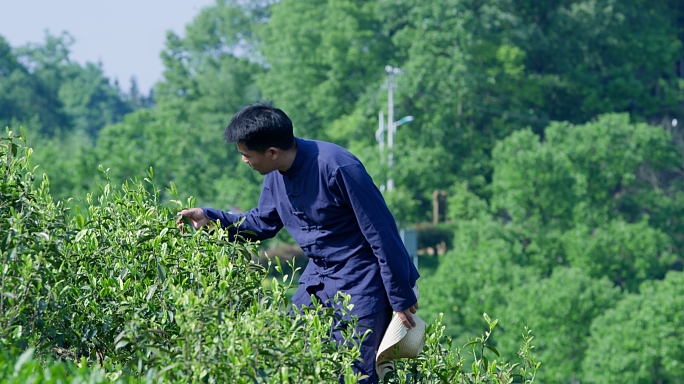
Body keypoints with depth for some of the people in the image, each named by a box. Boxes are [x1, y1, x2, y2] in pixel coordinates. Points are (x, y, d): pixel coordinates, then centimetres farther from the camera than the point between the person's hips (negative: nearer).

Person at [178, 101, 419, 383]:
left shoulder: (337, 168, -26)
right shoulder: (277, 173, -1)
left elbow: (382, 233, -21)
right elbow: (263, 223, 16)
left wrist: (401, 298, -16)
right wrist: (211, 218, 2)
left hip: (361, 283, -8)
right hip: (319, 276, 8)